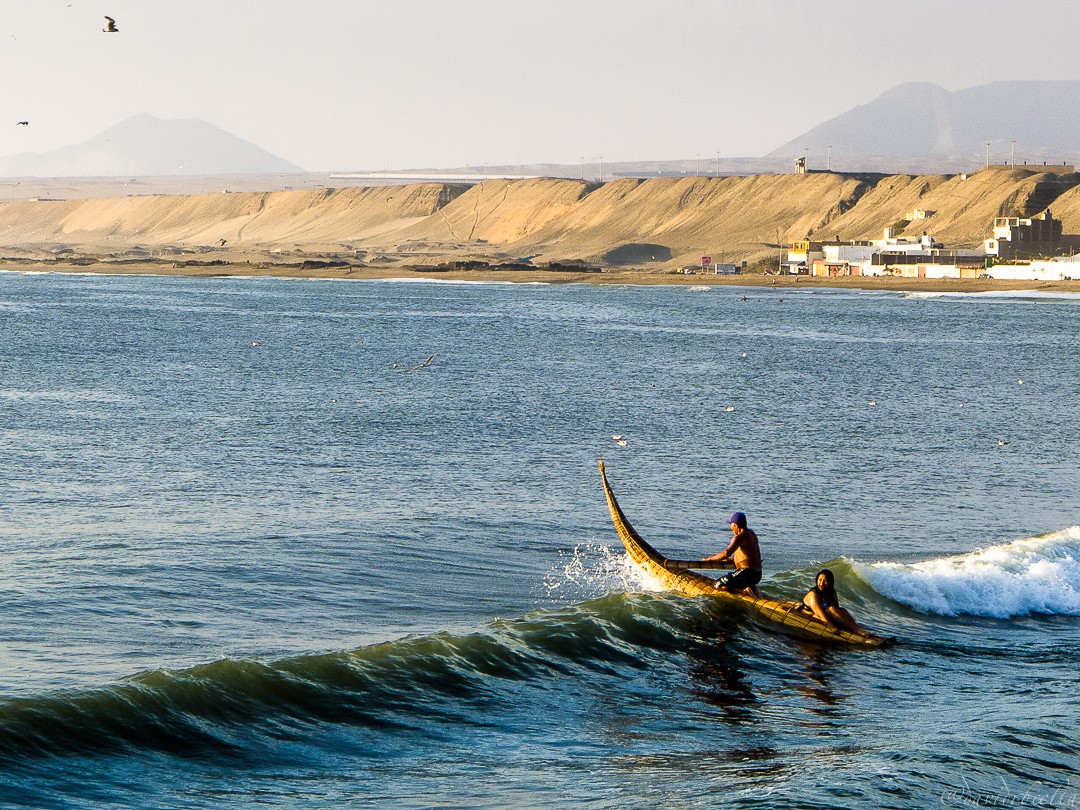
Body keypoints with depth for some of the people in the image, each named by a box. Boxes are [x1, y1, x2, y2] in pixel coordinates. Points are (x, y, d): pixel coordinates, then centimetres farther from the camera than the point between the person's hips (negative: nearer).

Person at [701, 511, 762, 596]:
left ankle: (745, 591, -21)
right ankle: (752, 589, 8)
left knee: (719, 586, -11)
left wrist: (710, 558, -11)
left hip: (747, 573, -9)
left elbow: (726, 553, -23)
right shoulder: (751, 534, 16)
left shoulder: (740, 537, -14)